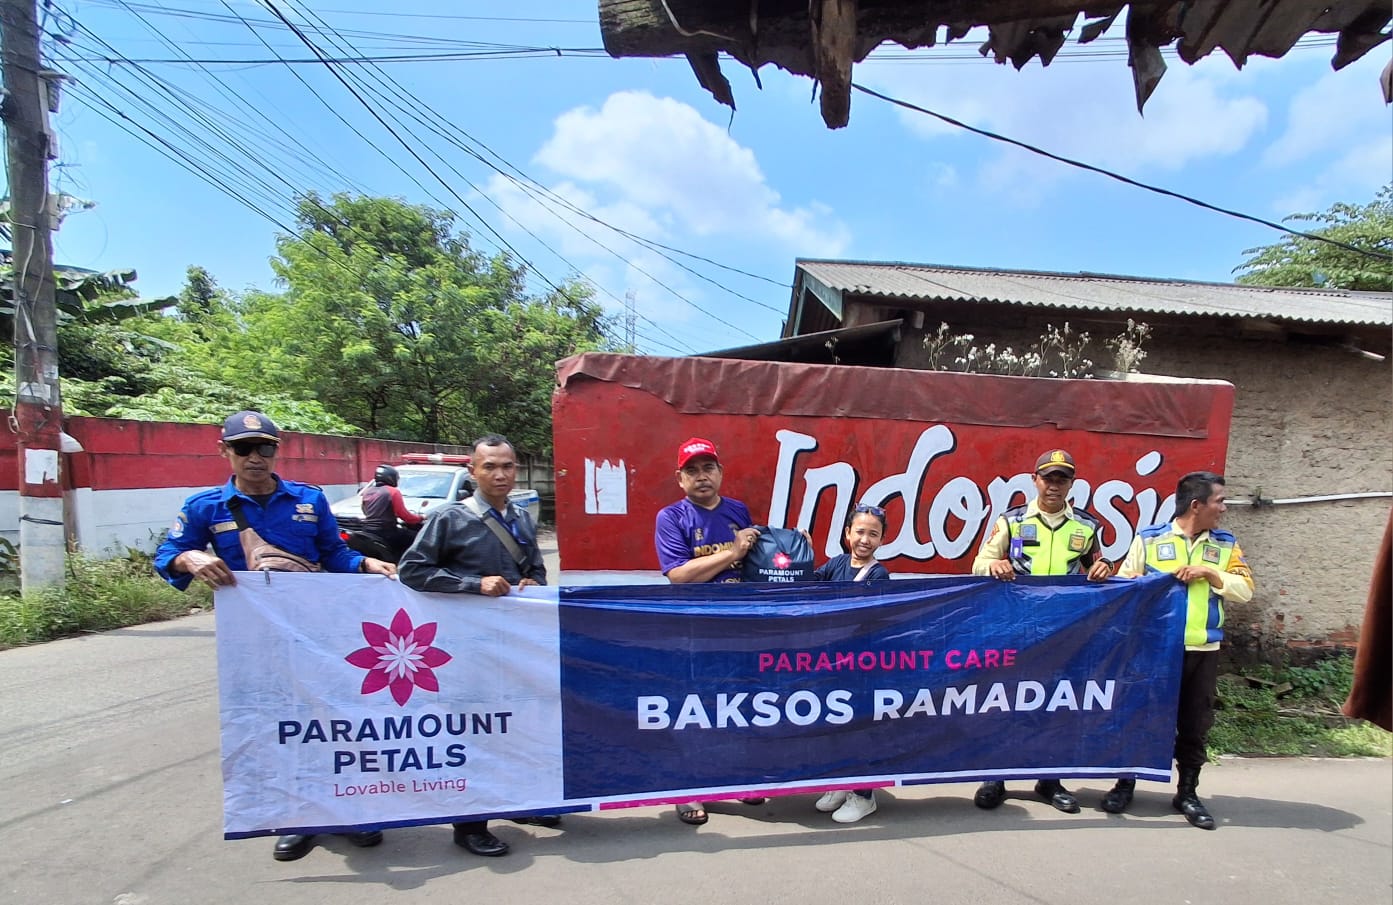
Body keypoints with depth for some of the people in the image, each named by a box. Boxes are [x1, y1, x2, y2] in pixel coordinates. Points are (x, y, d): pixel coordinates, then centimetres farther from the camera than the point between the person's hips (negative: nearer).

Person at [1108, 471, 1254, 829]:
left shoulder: (1226, 545, 8)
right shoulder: (1148, 540, -2)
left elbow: (1245, 591, 2)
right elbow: (1123, 584, -3)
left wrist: (1210, 573, -12)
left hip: (1203, 651, 3)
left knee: (1196, 724, 10)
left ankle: (1187, 792, 25)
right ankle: (1125, 783, 19)